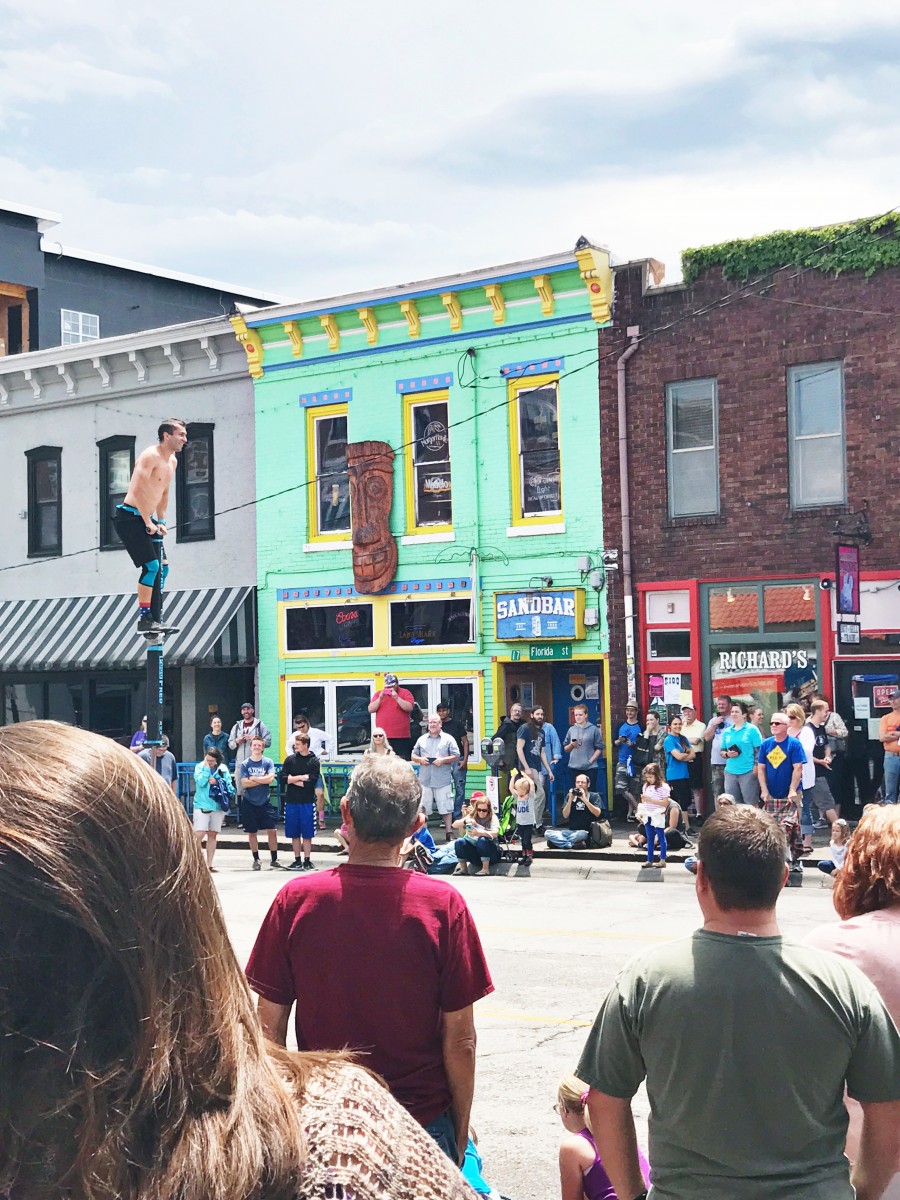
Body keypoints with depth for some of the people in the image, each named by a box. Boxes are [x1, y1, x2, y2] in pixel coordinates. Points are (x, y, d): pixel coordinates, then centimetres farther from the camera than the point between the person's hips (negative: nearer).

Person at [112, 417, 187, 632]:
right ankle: (144, 619, -13)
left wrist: (160, 521, 17)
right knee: (151, 565, -17)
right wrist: (148, 522, -19)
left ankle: (155, 620, 12)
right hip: (129, 516, -10)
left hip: (147, 519, 10)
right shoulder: (150, 455, -15)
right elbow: (138, 490, -22)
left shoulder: (172, 461, 14)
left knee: (161, 568, 8)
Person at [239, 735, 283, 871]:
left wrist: (254, 778, -11)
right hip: (249, 802, 0)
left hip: (264, 802, 0)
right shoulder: (245, 764, -1)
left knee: (272, 830, -6)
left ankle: (274, 860, 4)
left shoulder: (268, 762, 0)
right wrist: (263, 780, -11)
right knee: (252, 832, 7)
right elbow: (244, 783, -12)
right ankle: (256, 860, 20)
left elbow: (270, 778, -15)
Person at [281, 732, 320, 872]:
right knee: (294, 834, 7)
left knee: (307, 834, 1)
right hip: (291, 801, 3)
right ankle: (297, 860, 16)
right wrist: (301, 778, -10)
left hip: (307, 802, -2)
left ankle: (307, 861, 8)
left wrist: (293, 780, -7)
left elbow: (311, 783, -12)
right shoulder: (290, 759, 5)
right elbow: (283, 778, -4)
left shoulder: (313, 761, -2)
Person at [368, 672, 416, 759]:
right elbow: (370, 709, 6)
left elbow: (410, 708, -9)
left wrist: (397, 698, -18)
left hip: (401, 737, -3)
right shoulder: (378, 694, 14)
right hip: (383, 737, 3)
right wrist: (380, 699, -8)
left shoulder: (405, 693, 4)